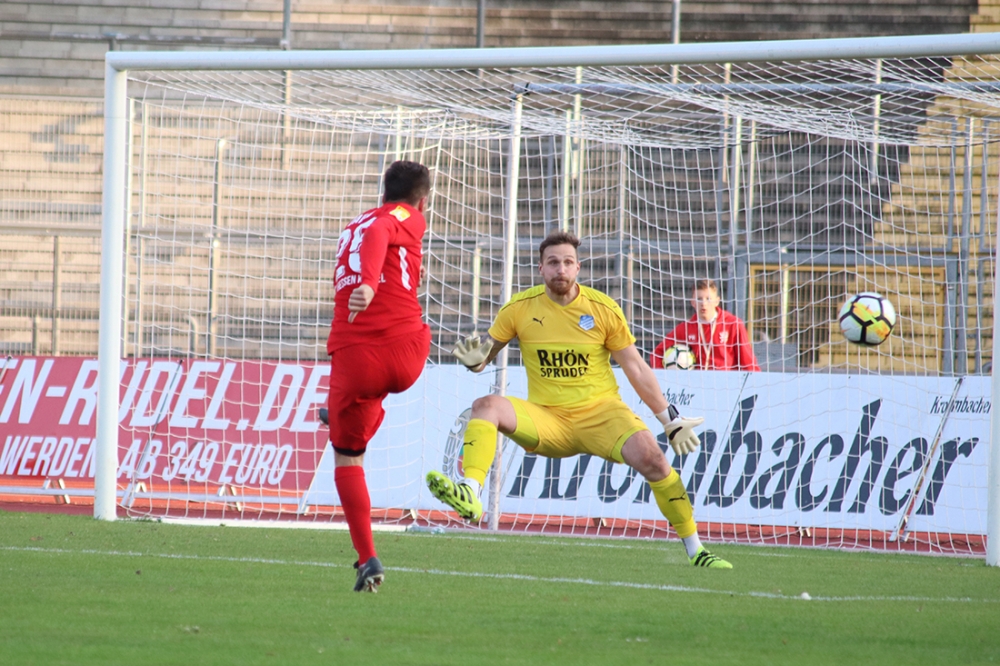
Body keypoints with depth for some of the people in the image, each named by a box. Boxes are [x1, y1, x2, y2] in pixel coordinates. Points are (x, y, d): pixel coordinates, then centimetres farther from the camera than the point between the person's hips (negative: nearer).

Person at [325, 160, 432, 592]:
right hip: (406, 357, -3)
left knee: (346, 458, 14)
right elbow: (378, 237, -17)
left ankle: (367, 560, 2)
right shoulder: (407, 218, 4)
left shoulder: (351, 228, 24)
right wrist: (369, 283, -34)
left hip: (355, 362, 3)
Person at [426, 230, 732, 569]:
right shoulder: (519, 308, -1)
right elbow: (484, 355, 8)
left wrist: (671, 420, 2)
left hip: (600, 413, -1)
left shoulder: (603, 309, -4)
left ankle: (695, 549, -12)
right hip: (546, 420, 1)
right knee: (487, 406, -25)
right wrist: (474, 359, -18)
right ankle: (471, 495, -44)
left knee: (650, 456, -26)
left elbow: (636, 368, 3)